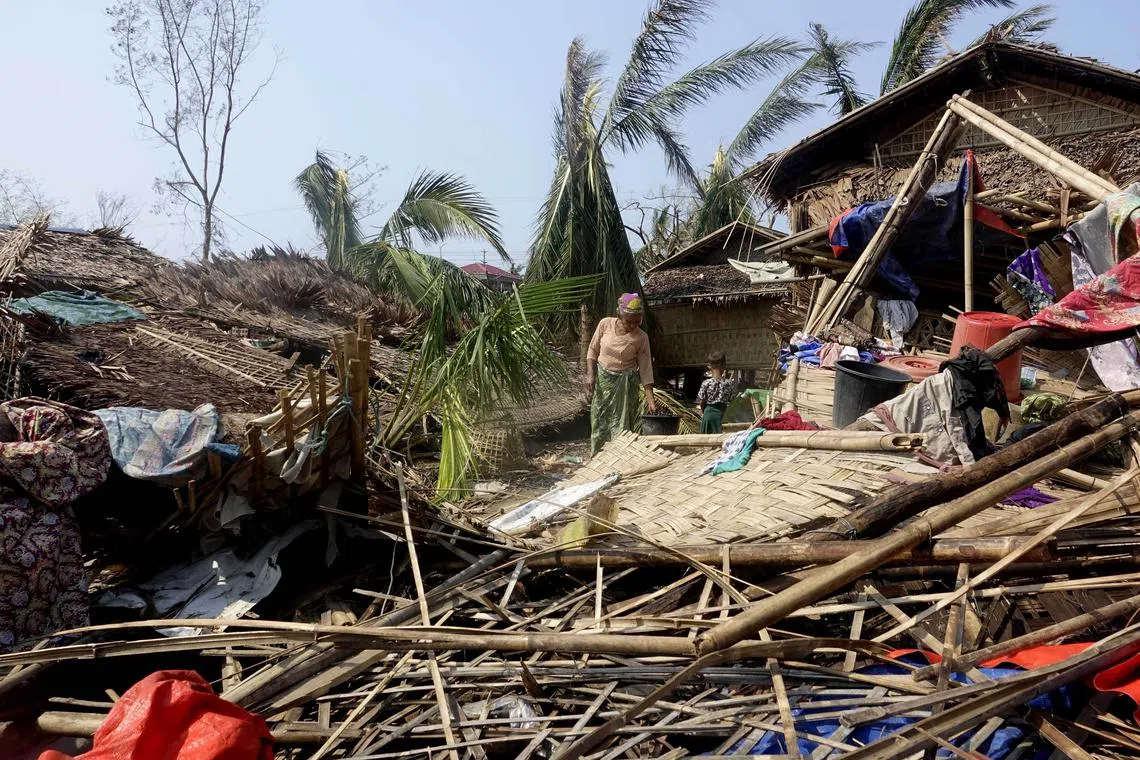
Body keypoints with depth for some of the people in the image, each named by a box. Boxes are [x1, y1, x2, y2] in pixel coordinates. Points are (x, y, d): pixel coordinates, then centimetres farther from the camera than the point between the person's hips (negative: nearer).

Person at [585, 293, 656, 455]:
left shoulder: (641, 338, -11)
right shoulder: (605, 324, -8)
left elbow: (645, 370, -8)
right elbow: (593, 350, 4)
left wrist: (651, 400, -11)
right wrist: (590, 374, -8)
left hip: (625, 384, -2)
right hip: (602, 380, 2)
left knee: (621, 426, -2)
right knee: (599, 424, 8)